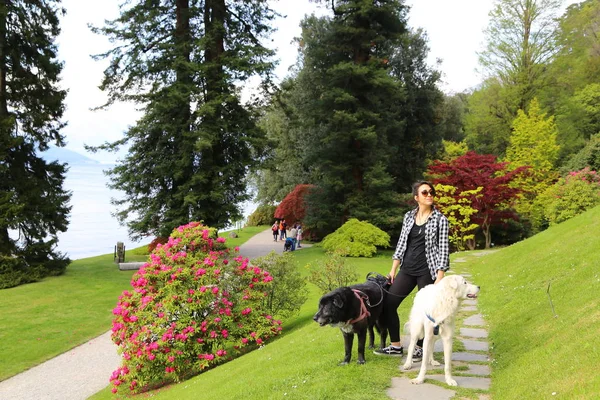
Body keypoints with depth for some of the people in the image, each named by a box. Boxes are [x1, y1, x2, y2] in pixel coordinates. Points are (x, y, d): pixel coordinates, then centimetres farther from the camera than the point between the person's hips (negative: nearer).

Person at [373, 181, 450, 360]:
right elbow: (401, 243, 12)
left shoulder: (440, 219, -4)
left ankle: (420, 348, 19)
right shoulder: (409, 216, 8)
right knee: (388, 304, 2)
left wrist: (440, 277, -13)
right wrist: (393, 270, 8)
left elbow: (443, 249, -6)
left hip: (427, 271, -5)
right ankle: (396, 346, 15)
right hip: (407, 270, 5)